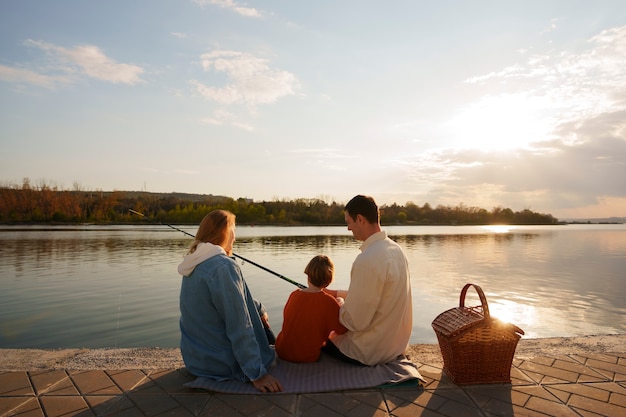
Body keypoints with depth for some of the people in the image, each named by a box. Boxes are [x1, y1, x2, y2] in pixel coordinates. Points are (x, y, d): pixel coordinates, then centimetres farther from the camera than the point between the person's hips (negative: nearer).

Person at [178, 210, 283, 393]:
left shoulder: (194, 265, 2)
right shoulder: (224, 267, -26)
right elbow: (240, 328, -28)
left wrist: (257, 308, 15)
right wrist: (257, 374, -24)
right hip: (222, 363, -7)